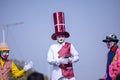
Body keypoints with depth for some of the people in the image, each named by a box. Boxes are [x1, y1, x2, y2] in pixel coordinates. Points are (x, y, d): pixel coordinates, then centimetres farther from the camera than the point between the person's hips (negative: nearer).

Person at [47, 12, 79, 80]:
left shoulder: (69, 46, 6)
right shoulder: (52, 47, 5)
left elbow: (77, 57, 5)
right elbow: (49, 60, -2)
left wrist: (69, 59, -15)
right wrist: (60, 61, -16)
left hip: (68, 74, 0)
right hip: (57, 74, 0)